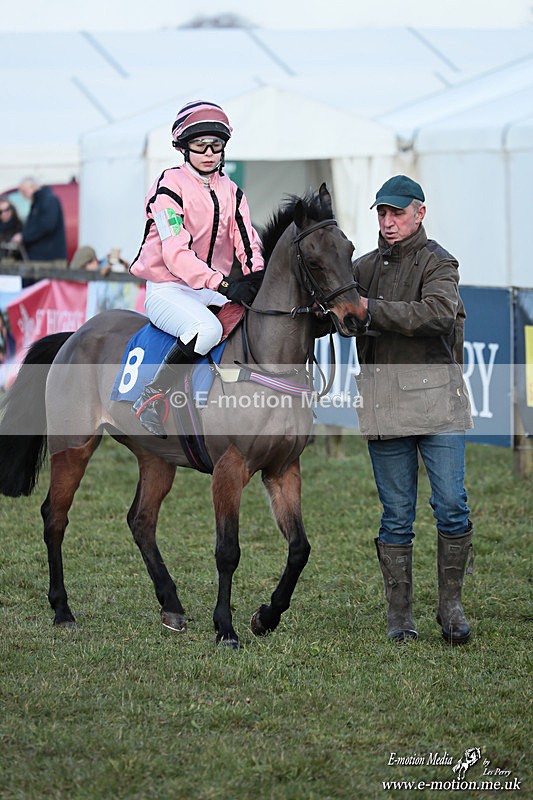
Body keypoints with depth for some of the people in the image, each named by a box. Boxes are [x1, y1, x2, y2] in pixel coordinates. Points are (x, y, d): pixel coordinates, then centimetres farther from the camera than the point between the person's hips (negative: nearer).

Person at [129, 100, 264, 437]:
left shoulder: (232, 192, 13)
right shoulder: (170, 187, -9)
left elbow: (248, 243, 5)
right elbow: (176, 254, -20)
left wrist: (257, 278, -19)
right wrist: (223, 284, -32)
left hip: (212, 290, 7)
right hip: (167, 289, -7)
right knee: (207, 329, -36)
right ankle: (151, 398, -24)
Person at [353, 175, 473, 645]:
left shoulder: (437, 262, -1)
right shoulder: (365, 267, 14)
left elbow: (438, 314, -21)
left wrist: (372, 309, -23)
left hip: (437, 398, -3)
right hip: (383, 404, 3)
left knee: (451, 507, -6)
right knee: (396, 516, 4)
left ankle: (451, 605, 8)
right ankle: (399, 616, 10)